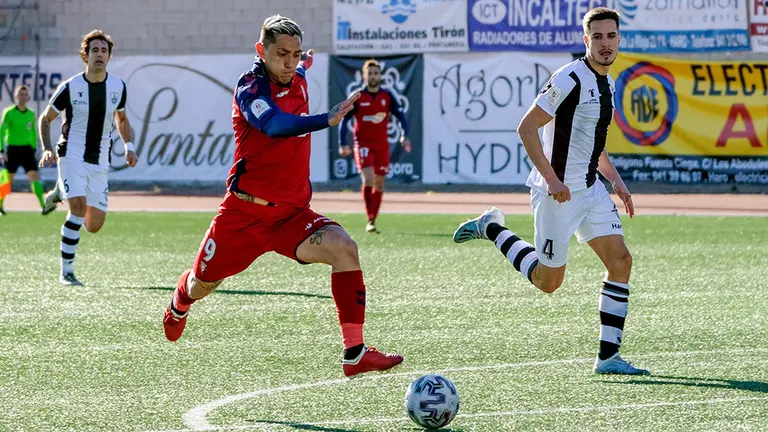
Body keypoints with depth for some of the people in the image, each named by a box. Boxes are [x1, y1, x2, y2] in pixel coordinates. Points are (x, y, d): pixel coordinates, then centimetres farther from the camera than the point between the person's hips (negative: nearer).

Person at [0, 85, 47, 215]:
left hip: (27, 149, 2)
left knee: (34, 176, -12)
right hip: (12, 149, -2)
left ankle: (43, 206, -21)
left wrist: (34, 148, 15)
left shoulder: (31, 114, 6)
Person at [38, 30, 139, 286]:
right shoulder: (70, 87, -9)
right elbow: (45, 119, 2)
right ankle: (66, 272, -13)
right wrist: (47, 149, -13)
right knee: (79, 208, -24)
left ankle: (61, 192, 32)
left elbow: (121, 119, 20)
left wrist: (129, 146, 4)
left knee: (94, 225, 1)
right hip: (72, 157, -4)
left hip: (99, 163, 4)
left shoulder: (118, 87, 2)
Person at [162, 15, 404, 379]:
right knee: (202, 284, 15)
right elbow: (275, 125, -39)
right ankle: (179, 305, 56)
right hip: (245, 211, -4)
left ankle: (354, 355, -25)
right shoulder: (250, 86, -17)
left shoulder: (297, 81, 4)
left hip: (292, 212, 4)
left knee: (344, 249, -23)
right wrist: (326, 120, -52)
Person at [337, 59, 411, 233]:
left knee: (379, 184, 8)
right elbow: (344, 120, -2)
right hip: (363, 144, -3)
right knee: (368, 179, -20)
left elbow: (400, 116, 5)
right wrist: (342, 144, -11)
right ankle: (370, 220, -16)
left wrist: (404, 136, -12)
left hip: (382, 145, 3)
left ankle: (373, 219, 20)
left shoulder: (387, 96, 2)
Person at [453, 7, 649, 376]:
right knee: (548, 281, 2)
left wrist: (615, 179, 12)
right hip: (558, 192, -8)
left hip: (590, 189, 8)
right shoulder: (570, 79, -17)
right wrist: (551, 178, -23)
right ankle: (492, 229, 24)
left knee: (620, 261, -5)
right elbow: (526, 128, -17)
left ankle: (608, 356, -1)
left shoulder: (607, 84, 12)